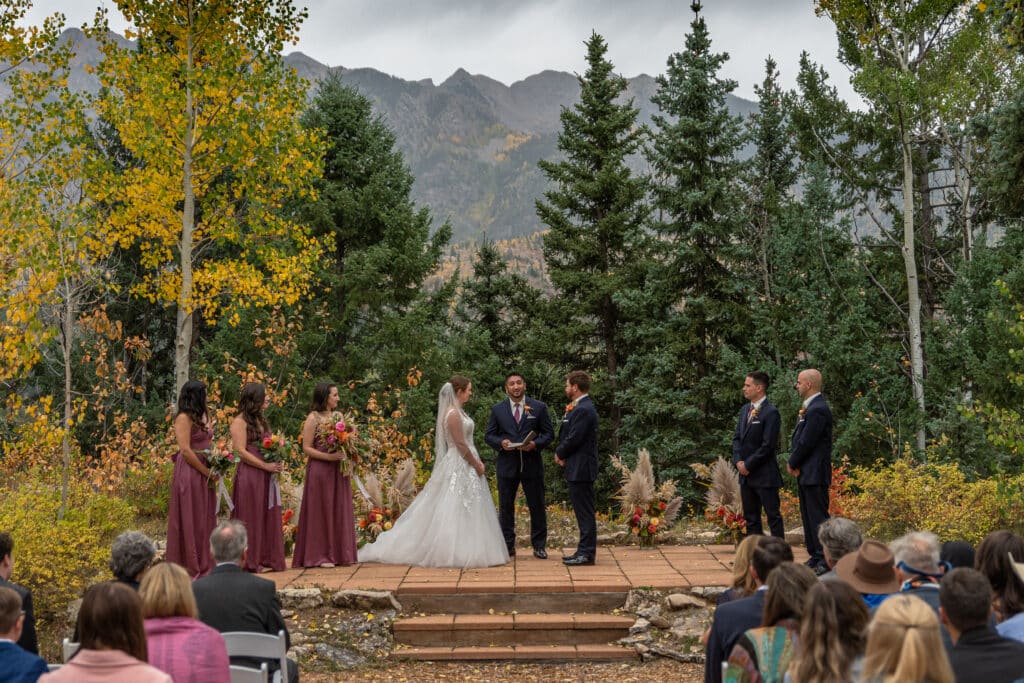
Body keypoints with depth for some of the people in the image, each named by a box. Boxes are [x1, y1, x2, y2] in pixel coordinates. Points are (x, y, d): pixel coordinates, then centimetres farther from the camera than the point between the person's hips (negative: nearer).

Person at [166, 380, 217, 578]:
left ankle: (204, 565, 20)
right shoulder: (184, 418, -11)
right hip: (189, 473, -8)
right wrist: (207, 472, -12)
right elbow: (186, 451, -16)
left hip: (204, 474, 8)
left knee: (205, 520, 12)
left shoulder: (203, 416, 14)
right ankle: (190, 567, 7)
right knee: (190, 521, -1)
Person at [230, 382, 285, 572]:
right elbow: (241, 451, -14)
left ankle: (266, 558, 14)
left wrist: (277, 463, 5)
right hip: (249, 475, -8)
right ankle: (249, 561, 3)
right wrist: (265, 466, -15)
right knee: (251, 519, -3)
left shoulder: (260, 420, 18)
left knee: (268, 518, 8)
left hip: (266, 477, 8)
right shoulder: (240, 421, -7)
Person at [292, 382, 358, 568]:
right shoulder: (313, 418, -5)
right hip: (320, 471, -6)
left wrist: (346, 454, 0)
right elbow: (306, 448, -9)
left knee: (339, 510, 7)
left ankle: (339, 553, 14)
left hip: (339, 471, 6)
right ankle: (319, 555, 5)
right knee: (321, 511, -1)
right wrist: (329, 457, -20)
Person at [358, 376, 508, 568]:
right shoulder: (453, 414, -17)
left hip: (464, 464, 10)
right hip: (459, 466, -10)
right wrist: (476, 464, -13)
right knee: (455, 510, -5)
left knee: (457, 510, 12)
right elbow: (460, 444, -20)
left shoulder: (456, 411, 13)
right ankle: (456, 552, -1)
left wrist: (476, 460, 11)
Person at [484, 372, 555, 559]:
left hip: (532, 464, -1)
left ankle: (539, 546, 13)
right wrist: (500, 443, -14)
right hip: (507, 465, 1)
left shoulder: (538, 408, 3)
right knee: (505, 507, 6)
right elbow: (488, 435, 7)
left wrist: (535, 444, -15)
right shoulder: (497, 410, 6)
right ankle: (507, 545, 16)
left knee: (537, 506, 3)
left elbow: (549, 433, 3)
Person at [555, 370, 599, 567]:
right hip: (579, 468, 10)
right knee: (583, 511, 13)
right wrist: (562, 454, 1)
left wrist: (559, 453, -4)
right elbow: (569, 436, 17)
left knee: (585, 512, -5)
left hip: (580, 469, -10)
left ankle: (587, 553, -1)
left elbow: (573, 439, -21)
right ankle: (585, 551, 19)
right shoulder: (582, 407, 15)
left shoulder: (583, 410, -18)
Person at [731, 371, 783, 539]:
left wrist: (748, 464, -13)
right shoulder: (744, 410, 13)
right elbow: (737, 438, 14)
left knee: (773, 516, -1)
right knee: (750, 517, 12)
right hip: (746, 474, 8)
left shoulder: (771, 413, -13)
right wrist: (738, 461, -2)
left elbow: (768, 445, -17)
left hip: (764, 475, -8)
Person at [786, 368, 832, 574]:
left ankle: (825, 561, -2)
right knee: (808, 516, 15)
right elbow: (798, 438, 15)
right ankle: (815, 557, 23)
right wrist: (794, 462, 1)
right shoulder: (809, 407, 14)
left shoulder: (818, 410, -18)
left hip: (815, 474, -10)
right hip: (805, 472, 10)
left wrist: (792, 463, -6)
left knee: (818, 517, -6)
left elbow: (806, 442, -19)